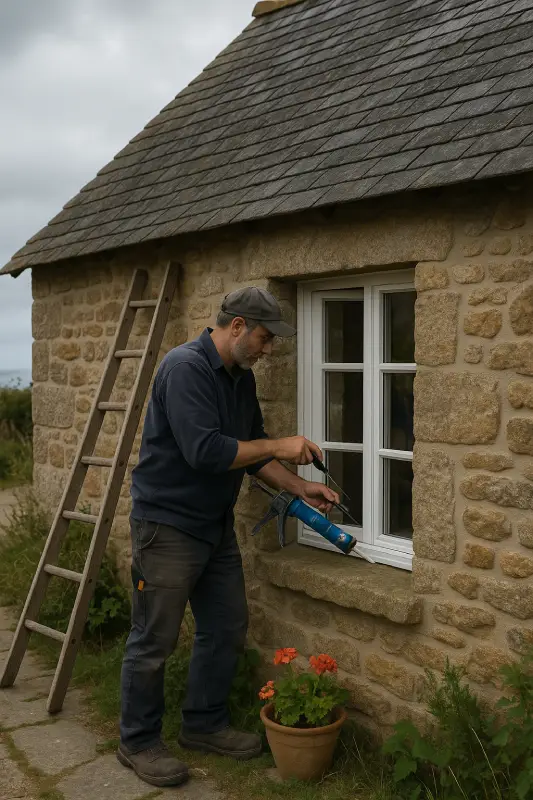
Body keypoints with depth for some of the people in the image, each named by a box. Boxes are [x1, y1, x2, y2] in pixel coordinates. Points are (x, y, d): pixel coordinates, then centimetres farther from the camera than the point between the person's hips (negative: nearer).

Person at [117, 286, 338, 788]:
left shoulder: (242, 377, 8)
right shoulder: (186, 367, -21)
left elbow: (251, 451, 15)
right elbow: (204, 451, -30)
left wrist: (300, 489, 5)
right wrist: (278, 446, -20)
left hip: (215, 525, 9)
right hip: (167, 525, -9)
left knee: (226, 628, 14)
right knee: (154, 640, 2)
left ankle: (205, 725, 31)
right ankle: (137, 743, 19)